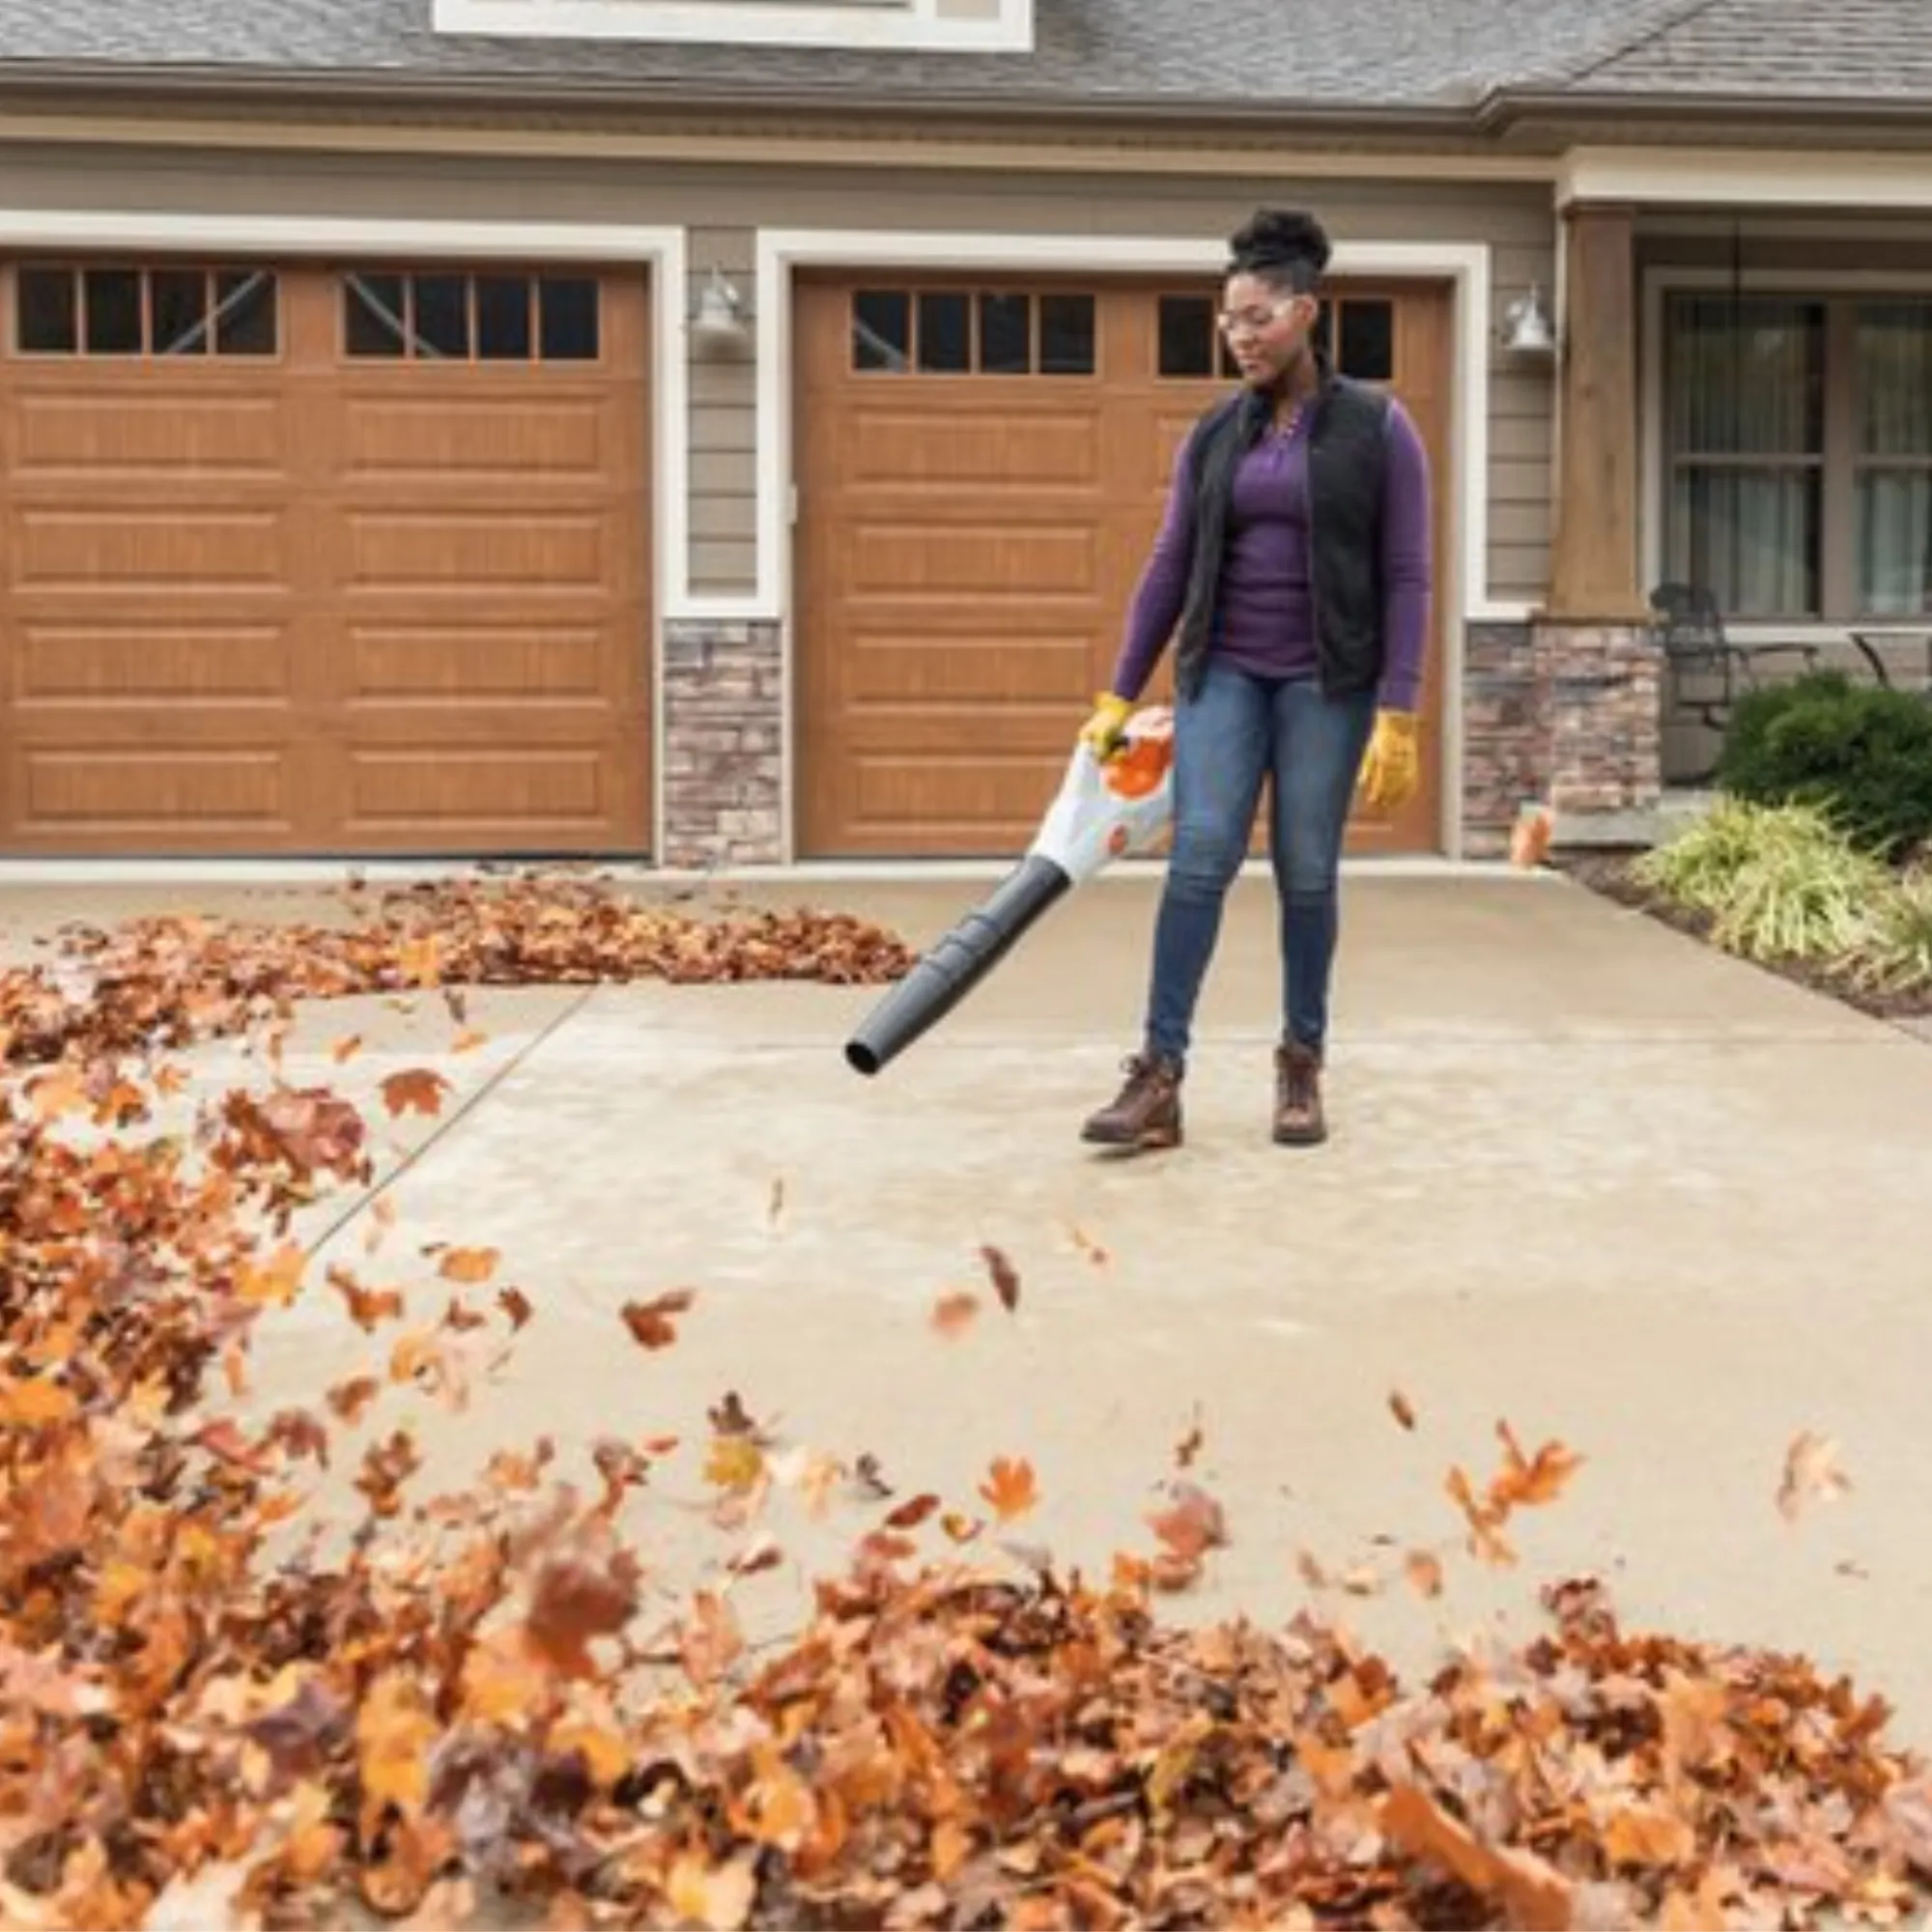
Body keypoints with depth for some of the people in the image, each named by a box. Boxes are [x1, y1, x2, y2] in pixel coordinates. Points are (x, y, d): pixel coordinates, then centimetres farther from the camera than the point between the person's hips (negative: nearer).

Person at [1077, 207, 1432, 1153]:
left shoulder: (1379, 427, -5)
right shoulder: (1214, 434, 6)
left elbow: (1405, 579, -7)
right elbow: (1170, 568, 7)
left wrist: (1398, 716, -14)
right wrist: (1119, 695, 4)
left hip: (1325, 680, -2)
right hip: (1224, 672, 2)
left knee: (1307, 875, 1)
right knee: (1199, 859, -10)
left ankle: (1301, 1067, 17)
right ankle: (1159, 1077, -12)